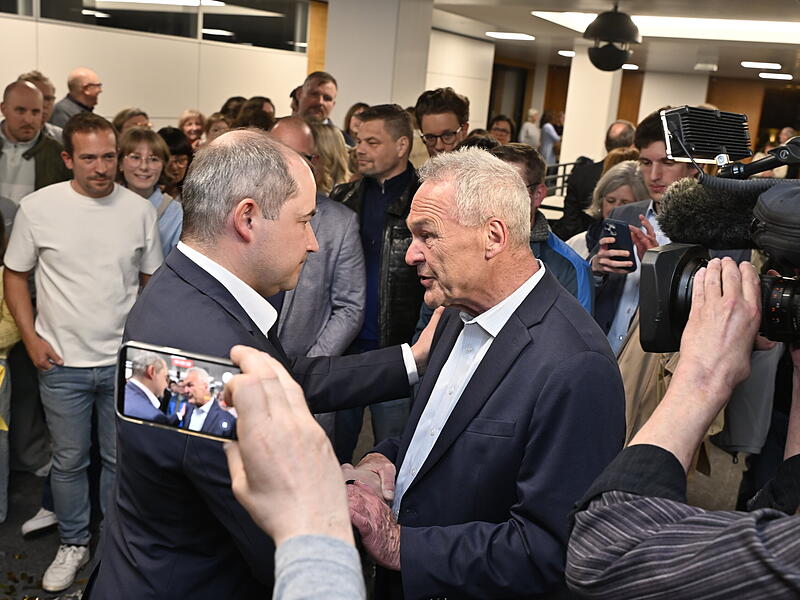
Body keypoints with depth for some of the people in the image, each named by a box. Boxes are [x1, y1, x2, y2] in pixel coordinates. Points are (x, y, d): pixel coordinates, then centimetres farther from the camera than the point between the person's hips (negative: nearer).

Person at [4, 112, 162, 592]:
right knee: (69, 461, 13)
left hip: (125, 360, 1)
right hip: (62, 363, -1)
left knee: (121, 458, 13)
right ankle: (74, 544, 33)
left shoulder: (140, 210, -3)